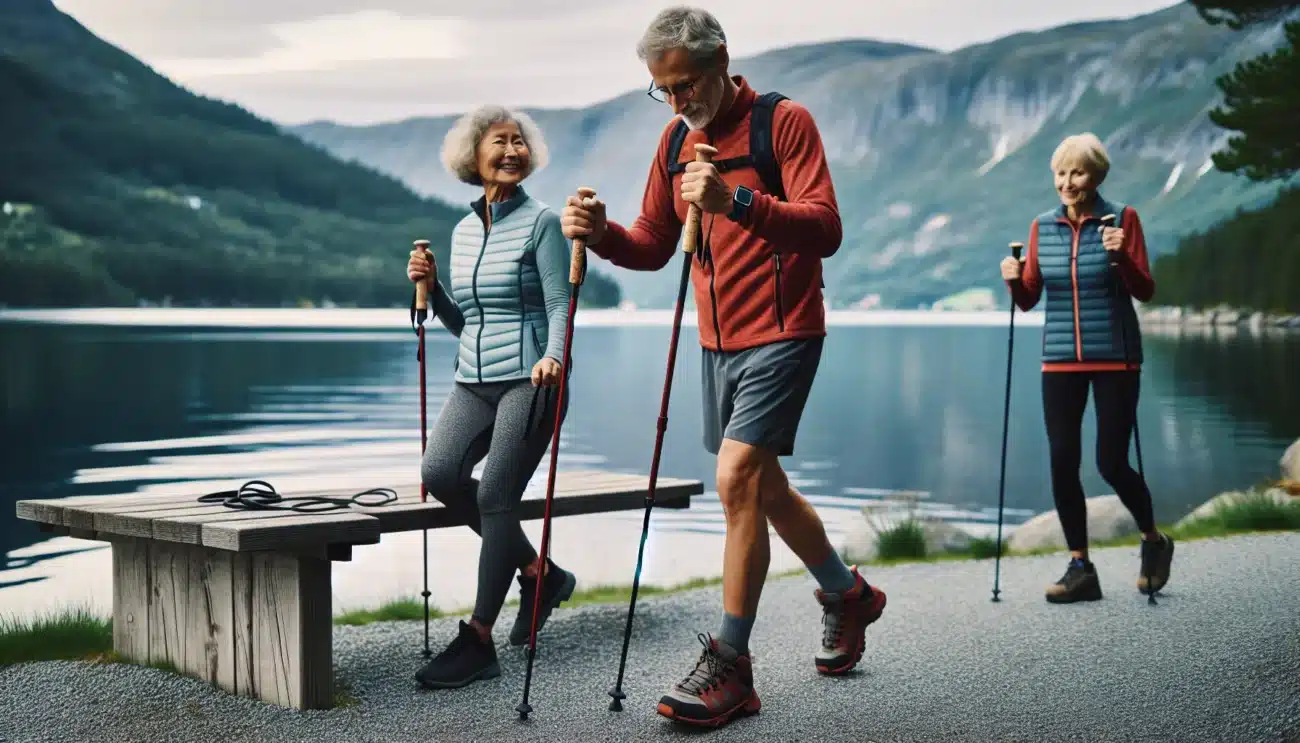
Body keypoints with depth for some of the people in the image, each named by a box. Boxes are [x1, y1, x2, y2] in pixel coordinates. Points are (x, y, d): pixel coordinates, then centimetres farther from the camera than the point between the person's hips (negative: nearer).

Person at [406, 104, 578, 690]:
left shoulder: (541, 223, -1)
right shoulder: (463, 231, 16)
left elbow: (560, 305, -7)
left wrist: (553, 356, -26)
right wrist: (428, 288, 5)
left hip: (528, 379, -6)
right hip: (474, 380, 6)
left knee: (496, 494, -12)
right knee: (439, 472, -15)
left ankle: (478, 641, -5)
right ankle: (539, 572, 5)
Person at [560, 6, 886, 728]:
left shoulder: (786, 121, -10)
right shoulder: (678, 139, 10)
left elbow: (824, 229, -21)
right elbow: (653, 246, 11)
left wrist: (737, 201, -36)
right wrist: (602, 234, -10)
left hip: (781, 334, -8)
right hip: (719, 341, 8)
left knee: (738, 477, -17)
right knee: (764, 485, 17)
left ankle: (731, 664, -9)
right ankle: (849, 594, 41)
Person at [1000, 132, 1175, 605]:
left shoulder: (1122, 218, -3)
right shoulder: (1042, 226, 7)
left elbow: (1145, 292, -5)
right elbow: (1029, 298, 8)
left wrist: (1121, 256, -21)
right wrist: (1014, 280, -12)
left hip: (1115, 357, -3)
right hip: (1060, 359, 3)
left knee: (1111, 462, -5)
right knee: (1062, 463, -2)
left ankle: (1154, 541, 22)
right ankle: (1080, 569, 9)